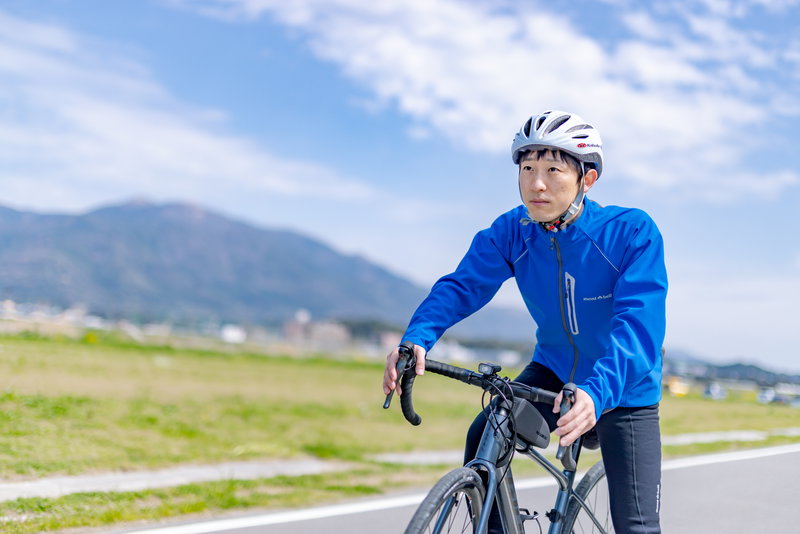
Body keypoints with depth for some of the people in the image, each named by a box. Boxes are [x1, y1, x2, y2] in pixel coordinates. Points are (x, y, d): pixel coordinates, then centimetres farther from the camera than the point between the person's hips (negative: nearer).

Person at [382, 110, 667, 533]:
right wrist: (416, 340, -40)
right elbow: (462, 286, -20)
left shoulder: (633, 232, -25)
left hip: (624, 390, -3)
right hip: (554, 372, 3)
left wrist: (596, 392, -52)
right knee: (484, 439, -21)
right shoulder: (511, 233, -14)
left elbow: (640, 322, -35)